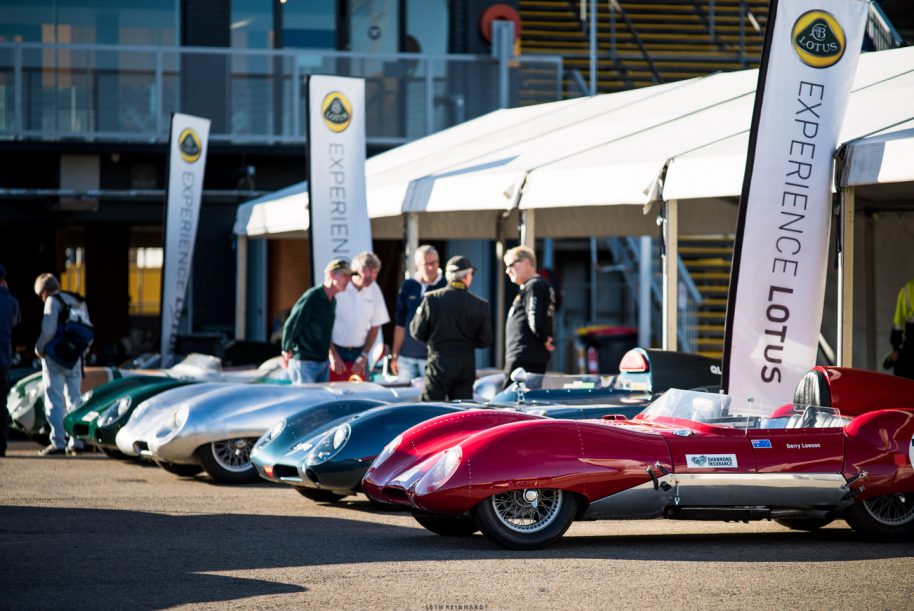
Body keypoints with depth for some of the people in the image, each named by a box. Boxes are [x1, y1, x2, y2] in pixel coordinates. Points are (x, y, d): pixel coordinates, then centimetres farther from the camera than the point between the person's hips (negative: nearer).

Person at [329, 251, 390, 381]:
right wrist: (333, 355, -9)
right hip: (336, 351, -4)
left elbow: (375, 326, 9)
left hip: (358, 354, 4)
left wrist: (364, 356, 1)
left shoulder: (374, 290, 2)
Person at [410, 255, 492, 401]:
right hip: (466, 366, 1)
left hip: (438, 363, -1)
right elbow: (485, 340, 0)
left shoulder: (431, 299, -6)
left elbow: (418, 332, -2)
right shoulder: (479, 304, -5)